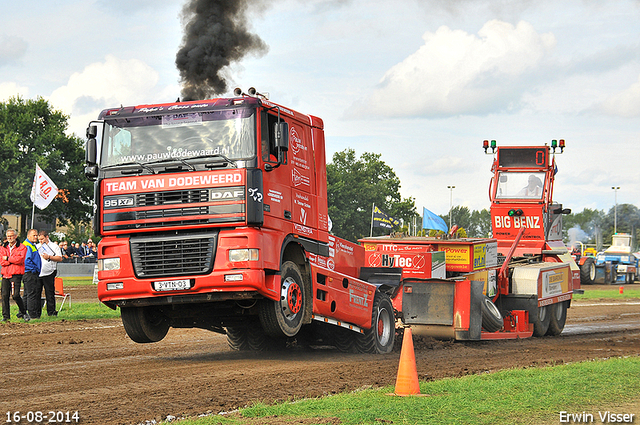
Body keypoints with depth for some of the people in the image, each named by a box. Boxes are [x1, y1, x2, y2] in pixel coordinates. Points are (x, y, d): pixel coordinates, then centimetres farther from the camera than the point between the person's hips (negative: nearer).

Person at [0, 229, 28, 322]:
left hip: (16, 275, -4)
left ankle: (23, 312, 8)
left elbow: (19, 260, -11)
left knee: (16, 295, -13)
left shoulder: (22, 247, 3)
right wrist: (13, 260, -7)